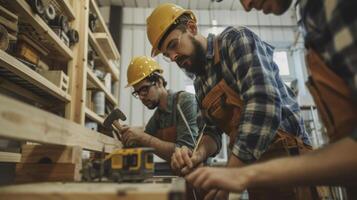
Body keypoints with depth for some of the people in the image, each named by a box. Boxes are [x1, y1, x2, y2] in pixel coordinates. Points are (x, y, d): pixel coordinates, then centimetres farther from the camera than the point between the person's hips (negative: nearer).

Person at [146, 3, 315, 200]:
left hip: (286, 156, -7)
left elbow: (264, 104, -25)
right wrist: (199, 154, -14)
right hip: (253, 165, 7)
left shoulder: (236, 39, -12)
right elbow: (213, 130, 9)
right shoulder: (199, 82, 11)